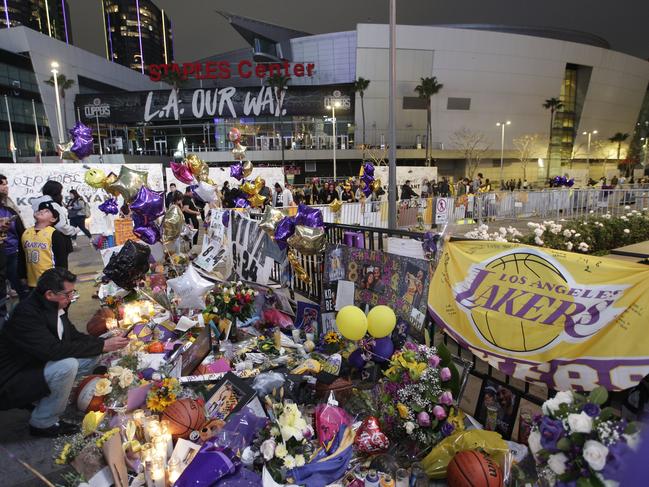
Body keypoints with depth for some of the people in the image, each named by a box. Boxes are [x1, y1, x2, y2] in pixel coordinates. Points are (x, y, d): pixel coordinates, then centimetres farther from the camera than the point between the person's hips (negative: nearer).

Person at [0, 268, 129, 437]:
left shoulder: (55, 307, -1)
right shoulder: (26, 313, -26)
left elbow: (74, 336, 7)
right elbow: (54, 350, -34)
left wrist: (106, 342, -10)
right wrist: (102, 346, -31)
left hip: (37, 368, 8)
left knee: (90, 357, -3)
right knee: (67, 365, -30)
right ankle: (42, 423, -8)